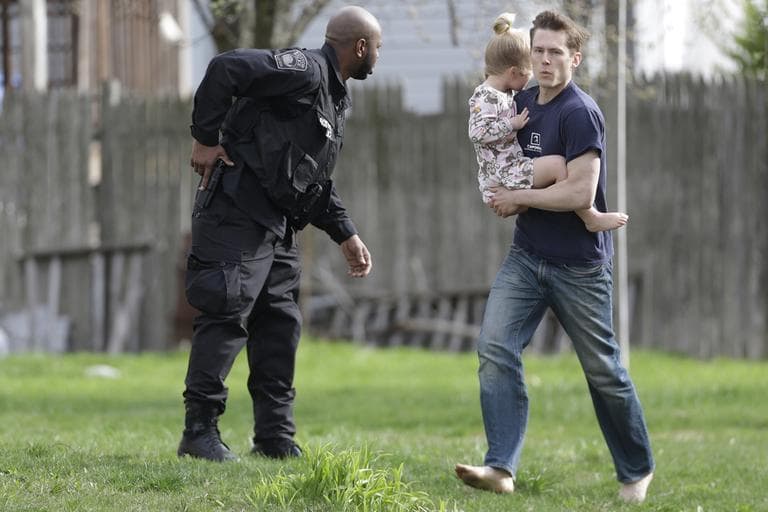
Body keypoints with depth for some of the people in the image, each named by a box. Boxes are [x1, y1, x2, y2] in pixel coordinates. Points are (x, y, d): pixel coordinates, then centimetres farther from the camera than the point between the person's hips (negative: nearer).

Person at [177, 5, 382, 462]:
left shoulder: (335, 98, 20)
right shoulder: (304, 70, -13)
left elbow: (317, 181, 27)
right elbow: (227, 68, -25)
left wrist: (346, 235, 20)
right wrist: (205, 140, -21)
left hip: (278, 227, 10)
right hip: (238, 215, -10)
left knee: (280, 325, 9)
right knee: (226, 317, -10)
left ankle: (276, 437, 14)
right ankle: (200, 432, -8)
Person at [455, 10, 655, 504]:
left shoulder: (580, 113, -17)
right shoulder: (523, 103, 7)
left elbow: (581, 193, -25)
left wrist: (519, 199, -14)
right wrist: (510, 201, 4)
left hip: (579, 264, -7)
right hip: (527, 256, 7)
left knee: (603, 370, 4)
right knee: (496, 347, -12)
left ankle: (637, 470, 22)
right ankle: (501, 467, -16)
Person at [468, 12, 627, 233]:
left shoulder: (505, 95, 15)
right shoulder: (484, 98, -16)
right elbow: (477, 132, -29)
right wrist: (513, 124, -21)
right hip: (502, 172, -12)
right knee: (557, 164, -24)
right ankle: (592, 218, -19)